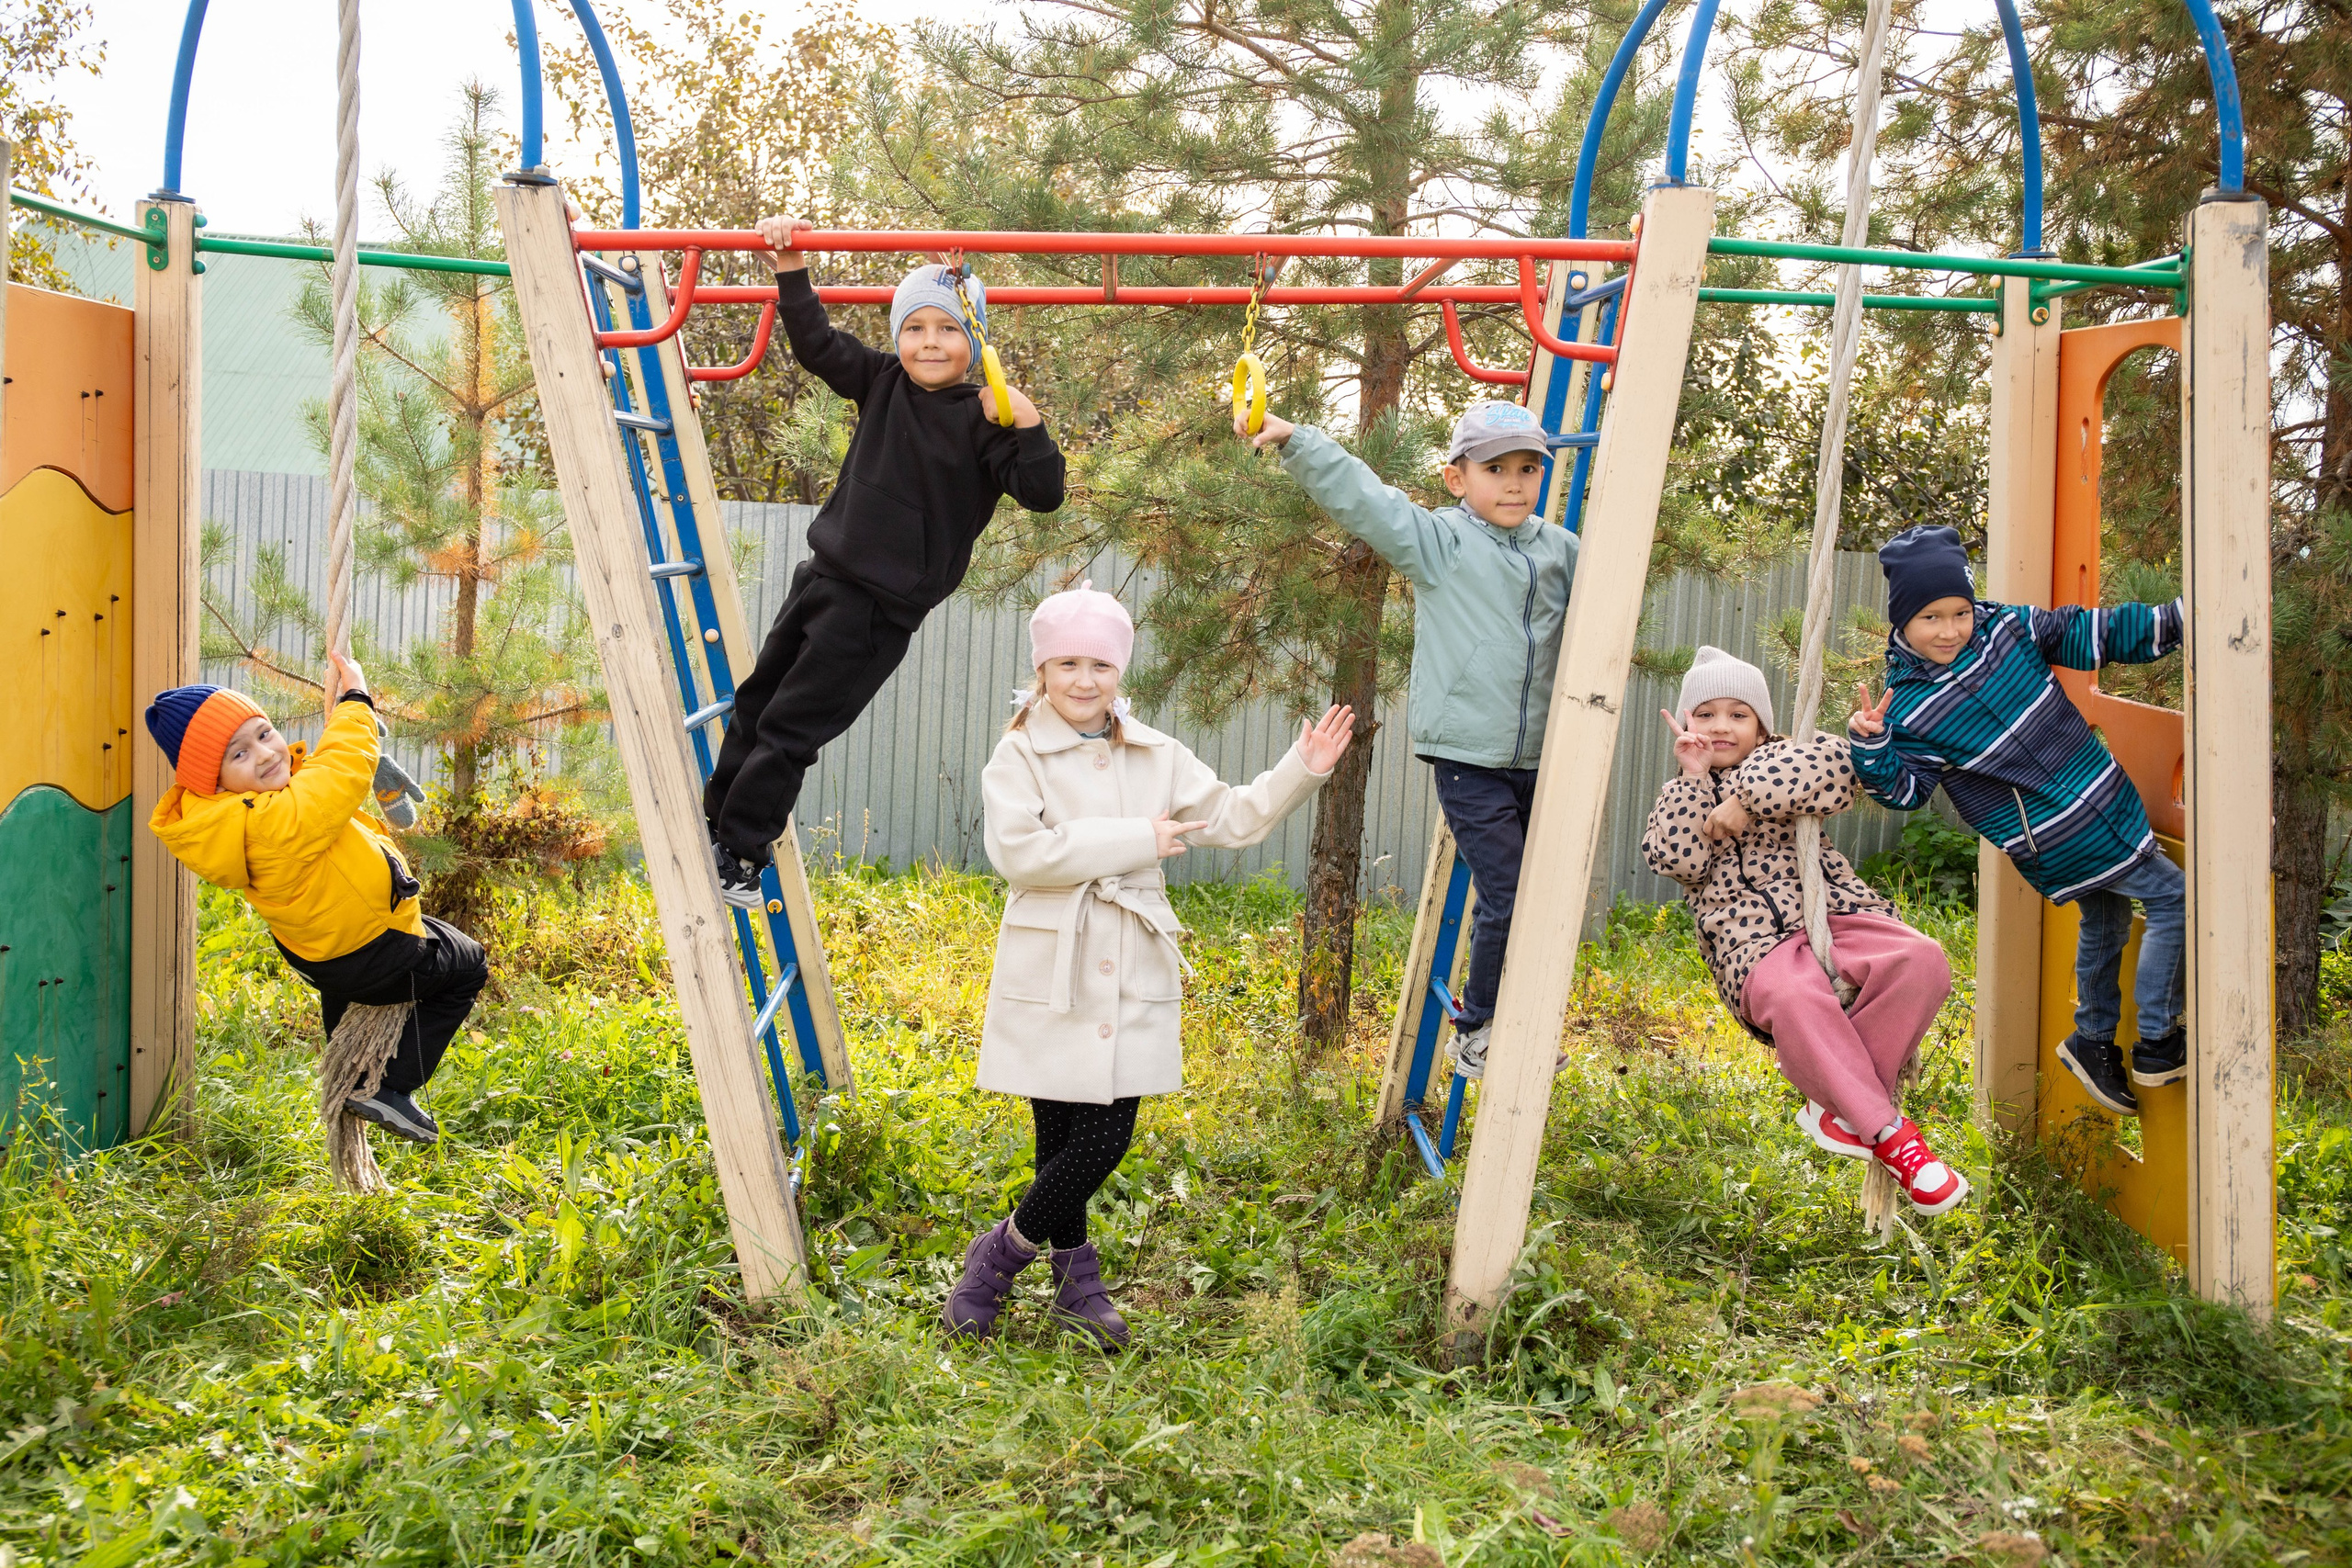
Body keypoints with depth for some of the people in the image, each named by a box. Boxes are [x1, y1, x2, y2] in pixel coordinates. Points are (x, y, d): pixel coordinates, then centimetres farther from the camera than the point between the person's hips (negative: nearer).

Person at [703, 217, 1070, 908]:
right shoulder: (882, 383, 2)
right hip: (825, 574, 7)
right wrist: (790, 269, -2)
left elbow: (1042, 493, -19)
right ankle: (714, 821, 39)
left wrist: (1029, 427, -34)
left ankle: (740, 858, 13)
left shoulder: (982, 421, -14)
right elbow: (817, 343, 7)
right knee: (756, 700, 20)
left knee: (789, 728, -2)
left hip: (881, 606, -7)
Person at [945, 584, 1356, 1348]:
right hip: (1051, 981, -4)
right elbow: (1017, 849, -18)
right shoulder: (1019, 756, -3)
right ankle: (1076, 1275, 25)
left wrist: (1302, 771, 1)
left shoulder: (1157, 756, 12)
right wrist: (1137, 839, -16)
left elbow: (1232, 819, 15)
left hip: (1133, 979, 4)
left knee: (1105, 1142, 0)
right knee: (1065, 1145, 0)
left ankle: (1002, 1252, 22)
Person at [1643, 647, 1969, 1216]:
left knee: (1922, 960, -29)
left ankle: (1841, 1104, -20)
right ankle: (1887, 1133, -28)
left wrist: (1746, 800, -13)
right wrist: (1693, 777, -2)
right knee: (1796, 997, -39)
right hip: (1756, 942, -2)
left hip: (1832, 913, 2)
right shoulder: (1680, 795, 19)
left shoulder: (1775, 762, 17)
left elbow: (1837, 765, -9)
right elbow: (1677, 861, -2)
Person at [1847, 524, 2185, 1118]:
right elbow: (1905, 789, -12)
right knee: (2173, 898, -3)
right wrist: (1871, 747, -30)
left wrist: (2181, 616, -3)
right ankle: (2157, 1045, 8)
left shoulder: (2005, 627, -4)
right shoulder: (1907, 706, -15)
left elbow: (2094, 634, 3)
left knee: (2104, 920, 23)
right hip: (2054, 837, -6)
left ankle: (2093, 1042, 42)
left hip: (2102, 799, 6)